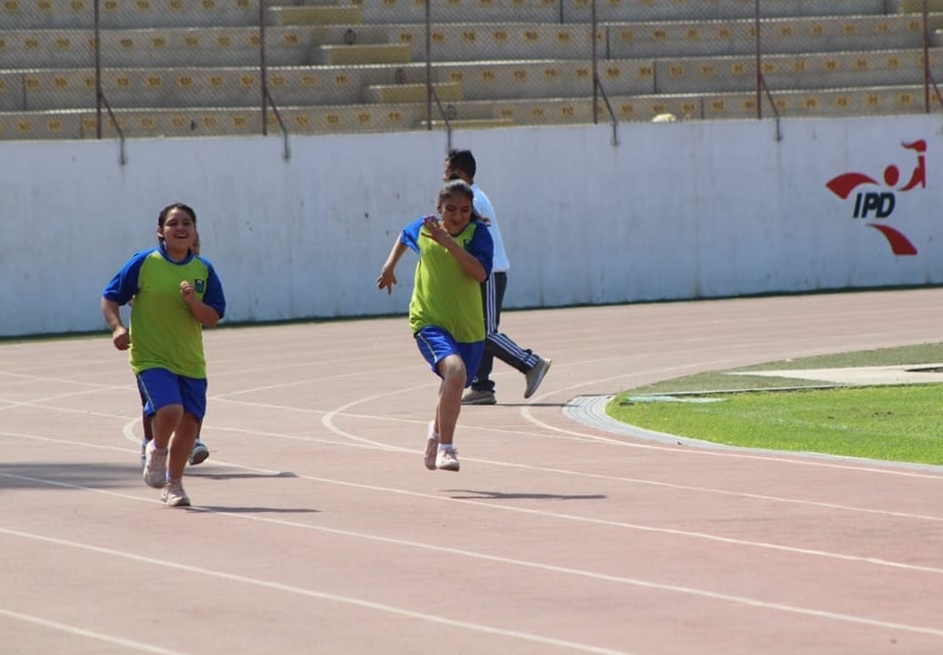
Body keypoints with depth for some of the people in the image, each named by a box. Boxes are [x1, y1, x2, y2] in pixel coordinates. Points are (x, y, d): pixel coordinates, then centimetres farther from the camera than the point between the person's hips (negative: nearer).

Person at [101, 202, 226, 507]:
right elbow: (110, 298, 1)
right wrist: (117, 327, -15)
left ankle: (173, 485, 24)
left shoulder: (203, 270, 4)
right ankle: (157, 450, 10)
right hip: (151, 358, -4)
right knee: (170, 410, -24)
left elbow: (212, 318, 2)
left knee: (188, 421, 3)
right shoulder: (143, 263, -5)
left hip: (190, 361, 4)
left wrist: (193, 301, -17)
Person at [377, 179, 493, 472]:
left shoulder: (478, 233, -6)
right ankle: (445, 448, -28)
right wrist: (390, 264, 17)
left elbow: (481, 273, -23)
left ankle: (437, 432, 53)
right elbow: (404, 236, 25)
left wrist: (449, 242, -26)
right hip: (430, 322, -2)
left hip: (468, 327, 2)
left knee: (452, 389, 20)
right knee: (455, 369, -30)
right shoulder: (424, 228, 0)